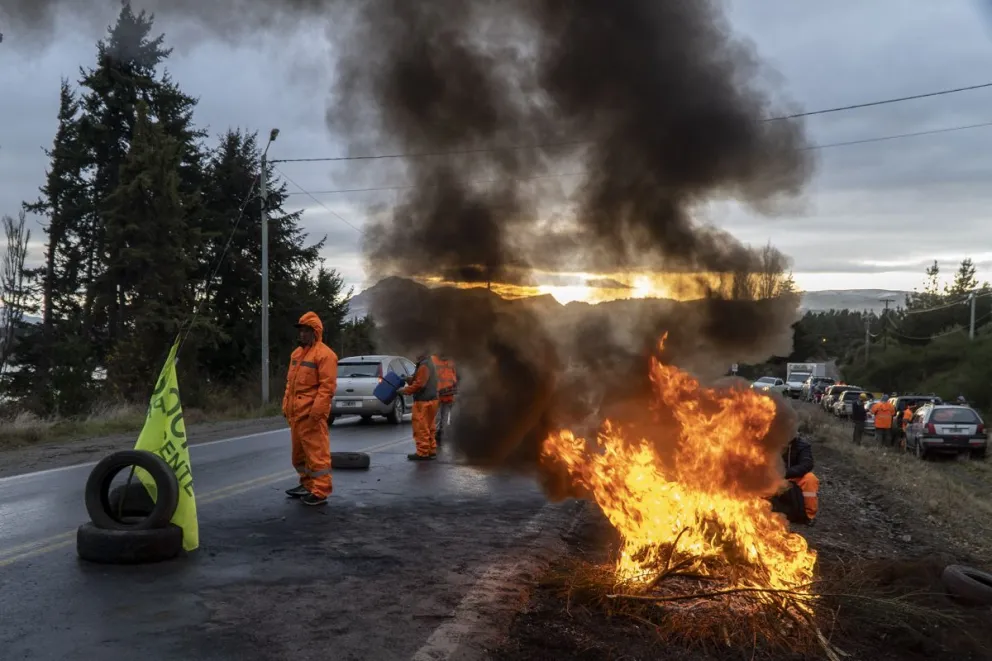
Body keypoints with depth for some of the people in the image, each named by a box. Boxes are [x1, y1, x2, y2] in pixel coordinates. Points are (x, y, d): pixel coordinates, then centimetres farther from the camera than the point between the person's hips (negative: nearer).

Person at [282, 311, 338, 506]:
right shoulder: (297, 353, 18)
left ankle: (320, 492, -5)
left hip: (311, 413, -9)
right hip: (296, 412, 10)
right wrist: (286, 405, 17)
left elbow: (328, 385, -17)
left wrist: (317, 409, -23)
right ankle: (307, 484, 30)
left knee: (316, 452, -8)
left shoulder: (324, 354, -10)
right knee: (299, 451, 17)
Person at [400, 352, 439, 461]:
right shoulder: (429, 363, 16)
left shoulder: (424, 366, -17)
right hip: (430, 400, 10)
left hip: (423, 401, -10)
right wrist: (409, 379, 8)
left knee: (421, 428, -5)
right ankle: (431, 451, 21)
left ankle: (423, 453, -2)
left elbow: (419, 384, -21)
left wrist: (405, 390, -12)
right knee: (429, 428, 16)